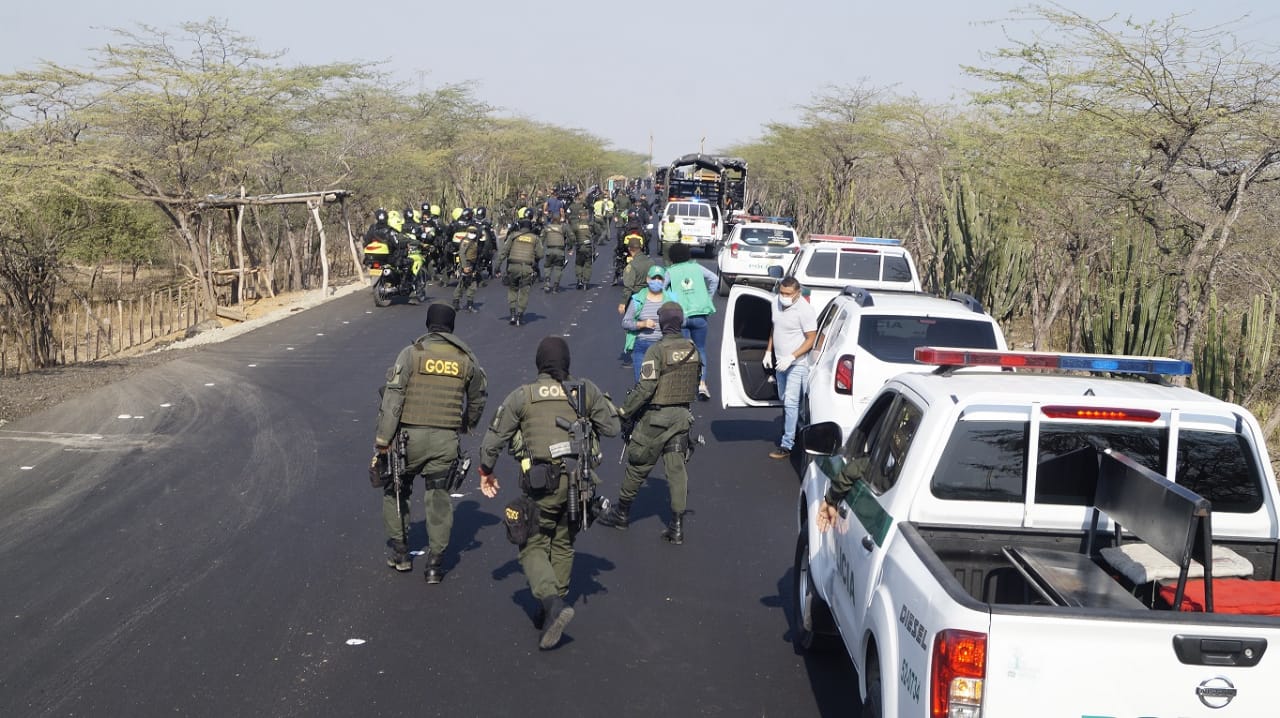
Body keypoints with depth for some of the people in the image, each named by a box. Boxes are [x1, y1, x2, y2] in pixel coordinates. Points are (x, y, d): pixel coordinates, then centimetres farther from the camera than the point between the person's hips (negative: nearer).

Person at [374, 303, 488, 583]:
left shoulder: (411, 353, -5)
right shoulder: (466, 358, 6)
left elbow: (393, 397, -10)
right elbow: (479, 397, 19)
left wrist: (382, 438, -7)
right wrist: (468, 424, 38)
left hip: (410, 436, -2)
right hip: (446, 439, 2)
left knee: (395, 491, 17)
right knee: (439, 499, 9)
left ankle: (400, 553, 21)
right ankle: (435, 563, 9)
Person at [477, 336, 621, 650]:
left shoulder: (522, 396, 0)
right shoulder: (586, 391, 4)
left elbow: (494, 439, 3)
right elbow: (612, 428, 9)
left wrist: (486, 471, 19)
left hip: (541, 483, -3)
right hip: (578, 481, 3)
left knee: (533, 547, 4)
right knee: (563, 545, 18)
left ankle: (552, 603, -19)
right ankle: (554, 606, 20)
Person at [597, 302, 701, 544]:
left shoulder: (657, 350, -17)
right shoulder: (692, 349, 4)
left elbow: (645, 388, -21)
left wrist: (625, 410, -10)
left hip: (656, 417, -5)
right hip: (682, 416, 5)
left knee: (638, 465, 10)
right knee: (677, 468, 6)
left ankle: (621, 512, 26)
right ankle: (677, 526, 4)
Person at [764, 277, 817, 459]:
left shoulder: (805, 310, -19)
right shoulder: (777, 304, 4)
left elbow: (811, 339, -17)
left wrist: (791, 357, -24)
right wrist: (769, 351, 13)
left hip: (797, 364, -8)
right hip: (780, 362, 8)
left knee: (791, 403, -10)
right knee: (785, 401, 17)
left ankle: (787, 445, -9)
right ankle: (790, 433, 31)